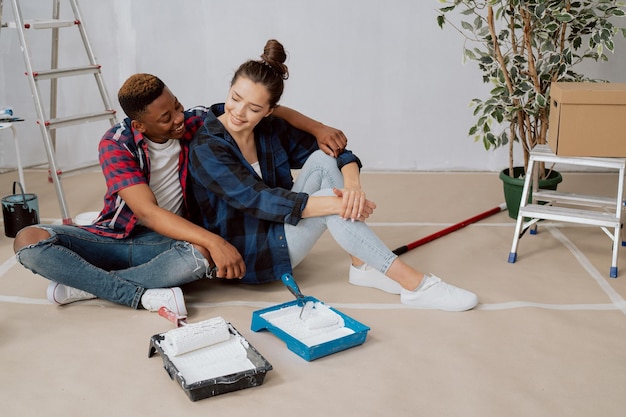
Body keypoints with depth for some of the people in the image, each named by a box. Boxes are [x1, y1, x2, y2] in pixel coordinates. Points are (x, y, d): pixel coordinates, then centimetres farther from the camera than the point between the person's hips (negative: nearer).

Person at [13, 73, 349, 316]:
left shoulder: (196, 124, -9)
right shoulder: (116, 144, -16)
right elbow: (147, 212, -26)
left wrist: (318, 128, -17)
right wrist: (213, 239, -37)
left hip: (164, 244, 1)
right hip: (114, 236, 0)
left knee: (203, 256, -37)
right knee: (29, 240, -26)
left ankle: (85, 285, -21)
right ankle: (142, 295, -26)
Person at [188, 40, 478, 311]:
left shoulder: (271, 129, -2)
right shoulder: (206, 149, -20)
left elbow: (338, 153, -3)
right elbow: (258, 200, -30)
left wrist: (352, 185, -28)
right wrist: (340, 204, -34)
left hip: (277, 227, 6)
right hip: (246, 257, -6)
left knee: (322, 160, -16)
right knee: (329, 202, -28)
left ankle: (363, 265, -15)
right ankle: (415, 285, -23)